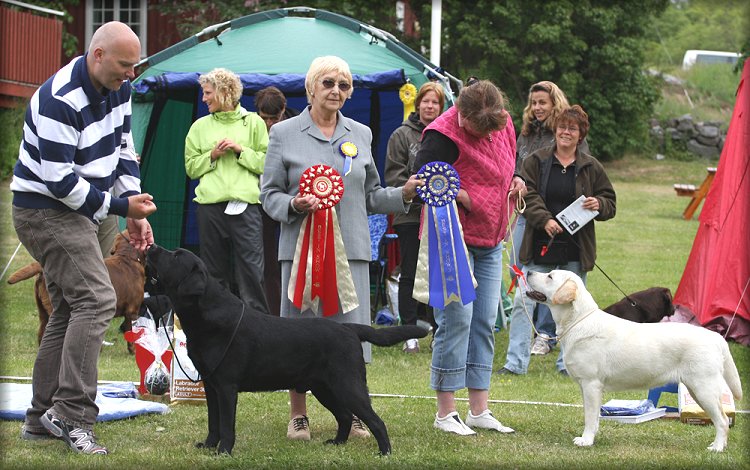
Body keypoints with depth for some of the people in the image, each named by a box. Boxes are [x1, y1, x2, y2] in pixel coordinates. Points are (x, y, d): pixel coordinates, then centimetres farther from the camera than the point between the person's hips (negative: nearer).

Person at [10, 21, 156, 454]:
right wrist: (119, 206, -21)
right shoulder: (60, 101, -25)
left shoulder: (117, 89, 3)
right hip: (45, 210, -10)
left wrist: (136, 213, 4)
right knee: (97, 299, -20)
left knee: (70, 311, 11)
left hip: (79, 210, 10)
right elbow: (59, 180, -26)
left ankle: (42, 419, 16)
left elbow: (123, 151, 12)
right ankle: (72, 412, -20)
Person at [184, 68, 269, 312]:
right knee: (215, 271, 5)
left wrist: (240, 150, -6)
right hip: (210, 203, 3)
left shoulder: (253, 122, 9)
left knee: (251, 270, -9)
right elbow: (191, 167, 14)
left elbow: (267, 163, 5)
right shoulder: (200, 126, 15)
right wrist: (212, 155, -1)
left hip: (245, 202, -3)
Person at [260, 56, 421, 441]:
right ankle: (298, 416, 10)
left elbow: (371, 195, 18)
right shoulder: (284, 134, 4)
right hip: (301, 247, -2)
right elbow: (269, 195, 4)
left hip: (351, 248, 2)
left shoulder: (361, 134, 14)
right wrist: (294, 205, -16)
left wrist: (404, 194, 2)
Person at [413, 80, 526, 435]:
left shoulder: (503, 122, 5)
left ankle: (479, 411, 14)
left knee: (485, 323, 8)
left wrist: (515, 180, 6)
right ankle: (445, 413, -1)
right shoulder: (444, 135, -18)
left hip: (490, 241, 7)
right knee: (457, 320, -9)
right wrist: (461, 197, -25)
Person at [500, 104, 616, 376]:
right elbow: (527, 196, -5)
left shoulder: (591, 167, 8)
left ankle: (568, 362, 17)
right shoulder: (536, 161, 4)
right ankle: (516, 362, -2)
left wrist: (598, 205, -12)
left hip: (575, 251, 1)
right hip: (540, 246, -1)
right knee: (523, 300, -6)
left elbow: (610, 204, 11)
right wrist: (545, 220, -21)